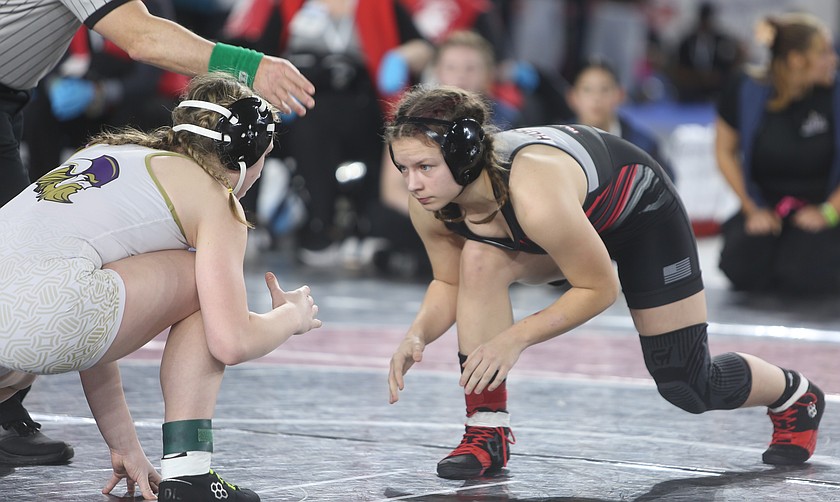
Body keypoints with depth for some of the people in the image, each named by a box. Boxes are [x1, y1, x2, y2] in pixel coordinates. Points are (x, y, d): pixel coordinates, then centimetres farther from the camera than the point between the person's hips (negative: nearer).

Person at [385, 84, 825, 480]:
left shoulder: (534, 199, -46)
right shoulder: (429, 204, -27)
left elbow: (600, 288, -31)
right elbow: (449, 284, -10)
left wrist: (516, 338, -34)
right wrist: (418, 333, -28)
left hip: (641, 211, -5)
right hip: (580, 218, 5)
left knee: (686, 386, 2)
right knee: (480, 260, -27)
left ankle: (796, 396, 36)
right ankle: (487, 432, -14)